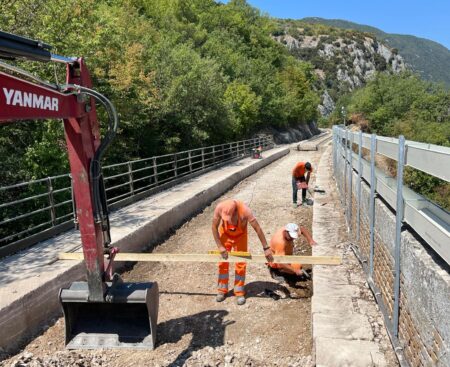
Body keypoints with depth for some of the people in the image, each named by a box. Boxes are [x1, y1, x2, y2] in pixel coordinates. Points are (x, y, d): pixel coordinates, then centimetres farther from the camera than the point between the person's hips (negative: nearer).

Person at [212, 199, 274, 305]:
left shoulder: (244, 210, -38)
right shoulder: (220, 208, -34)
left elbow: (257, 229, -31)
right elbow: (214, 227, -20)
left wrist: (266, 248, -28)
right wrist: (220, 246, -22)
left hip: (240, 235, -1)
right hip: (225, 234, 1)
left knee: (241, 263, -2)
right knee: (223, 262, 4)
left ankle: (239, 292, 12)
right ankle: (222, 290, 19)